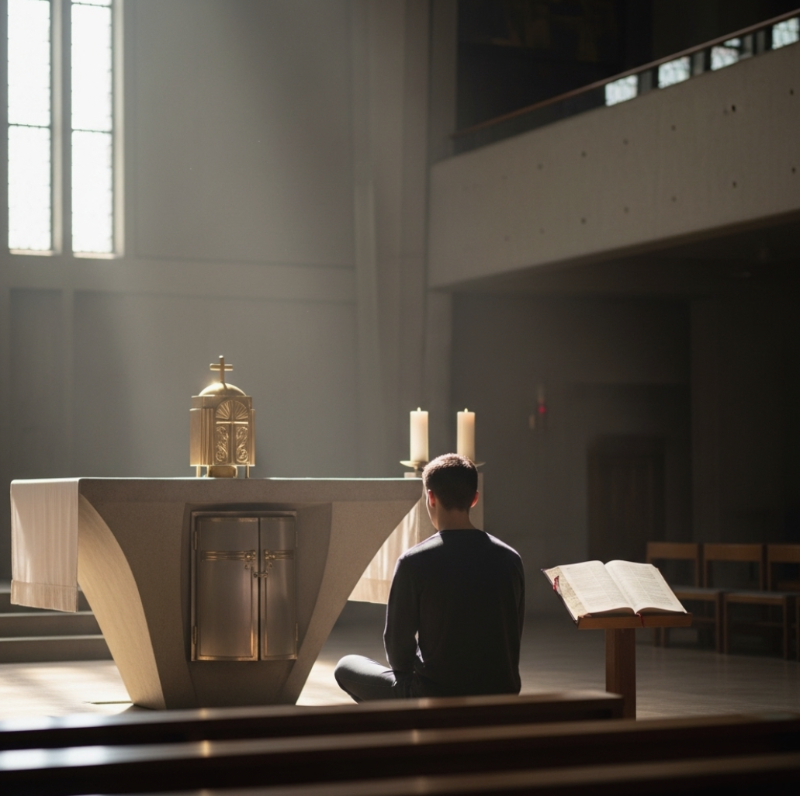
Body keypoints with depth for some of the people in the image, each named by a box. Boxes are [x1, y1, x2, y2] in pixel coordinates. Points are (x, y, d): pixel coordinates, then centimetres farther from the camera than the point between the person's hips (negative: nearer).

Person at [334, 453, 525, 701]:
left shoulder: (414, 562, -14)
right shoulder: (510, 559, -2)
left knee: (346, 667, 18)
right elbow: (514, 635, 8)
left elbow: (397, 641, -6)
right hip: (500, 698, 6)